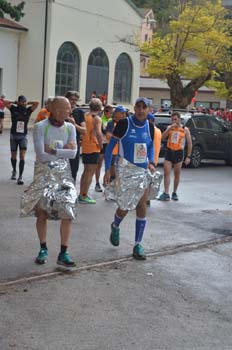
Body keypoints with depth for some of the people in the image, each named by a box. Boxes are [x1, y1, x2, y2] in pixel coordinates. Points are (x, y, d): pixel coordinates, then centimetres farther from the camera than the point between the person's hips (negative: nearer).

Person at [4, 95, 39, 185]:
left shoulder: (28, 110, -3)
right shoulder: (14, 109, -4)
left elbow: (37, 103, -10)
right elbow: (5, 102, -10)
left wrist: (27, 103, -3)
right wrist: (15, 102, -3)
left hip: (23, 136, -1)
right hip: (13, 136, 1)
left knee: (22, 156, -12)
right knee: (13, 155, 15)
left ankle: (20, 177, -13)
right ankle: (14, 171, 40)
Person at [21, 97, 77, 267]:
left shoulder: (70, 128, 4)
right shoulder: (40, 127, -9)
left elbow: (73, 153, -7)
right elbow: (41, 156, -16)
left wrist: (53, 150, -15)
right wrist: (63, 151, -11)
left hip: (63, 172, 3)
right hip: (44, 172, -3)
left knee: (68, 210, -7)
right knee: (42, 210, -3)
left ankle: (63, 253, 2)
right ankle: (43, 249, 17)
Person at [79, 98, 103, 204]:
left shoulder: (85, 116, 7)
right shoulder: (97, 118, -12)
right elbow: (98, 133, -24)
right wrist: (101, 145, -13)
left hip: (85, 147, 7)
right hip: (94, 148, -7)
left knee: (86, 171, 18)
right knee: (90, 172, -1)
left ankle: (81, 194, 24)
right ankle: (84, 196, -1)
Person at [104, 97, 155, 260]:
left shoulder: (150, 127, 3)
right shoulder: (124, 124, -10)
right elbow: (111, 146, -6)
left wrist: (151, 162, 1)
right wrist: (107, 170, -8)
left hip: (143, 171, 4)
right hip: (125, 170, -4)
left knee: (142, 207, 0)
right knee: (125, 207, 1)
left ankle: (138, 245, 9)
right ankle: (115, 227, 37)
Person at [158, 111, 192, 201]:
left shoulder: (185, 129, 0)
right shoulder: (169, 127, 6)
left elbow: (189, 143, 2)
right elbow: (162, 137, -8)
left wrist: (188, 156, -3)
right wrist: (170, 128, -17)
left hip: (178, 153, -1)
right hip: (169, 152, 1)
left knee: (177, 174, 8)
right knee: (166, 173, -7)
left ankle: (174, 193, 21)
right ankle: (166, 194, -7)